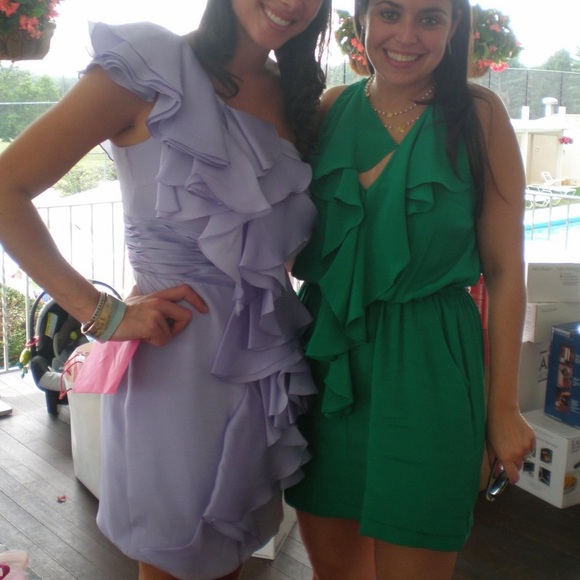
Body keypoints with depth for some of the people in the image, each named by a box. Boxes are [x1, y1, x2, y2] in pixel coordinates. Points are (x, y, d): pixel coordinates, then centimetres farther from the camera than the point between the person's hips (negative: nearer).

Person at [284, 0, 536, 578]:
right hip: (324, 356, 3)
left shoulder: (478, 114, -6)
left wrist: (503, 407, -3)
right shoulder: (331, 108, 3)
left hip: (424, 366, -3)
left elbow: (504, 270, -4)